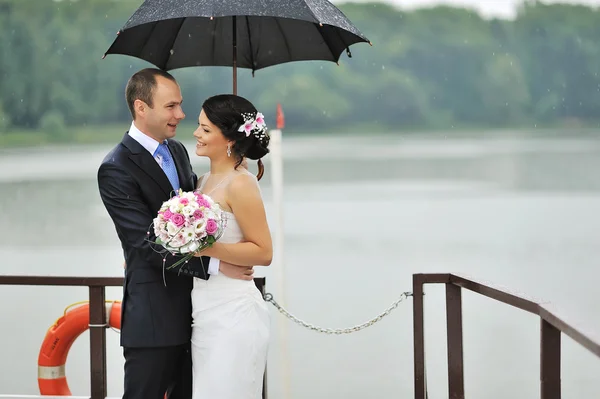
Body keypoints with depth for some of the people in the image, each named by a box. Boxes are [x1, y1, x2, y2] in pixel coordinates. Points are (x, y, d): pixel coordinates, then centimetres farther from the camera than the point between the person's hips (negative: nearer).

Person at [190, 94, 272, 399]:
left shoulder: (240, 184, -13)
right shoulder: (204, 181, 12)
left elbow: (264, 253, -14)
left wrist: (209, 248, -24)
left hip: (232, 314, -8)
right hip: (204, 314, 8)